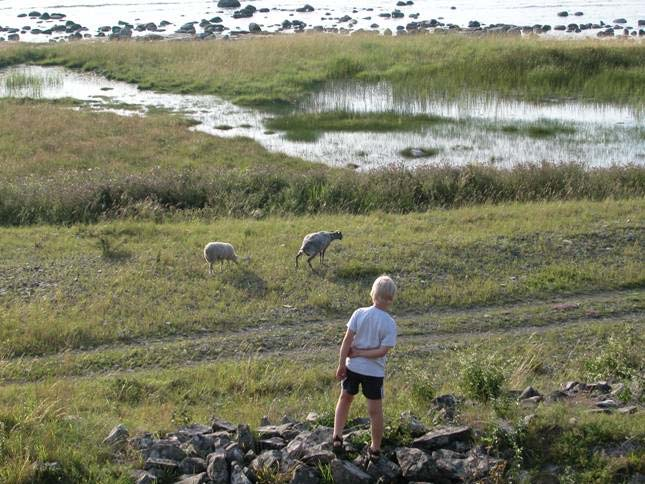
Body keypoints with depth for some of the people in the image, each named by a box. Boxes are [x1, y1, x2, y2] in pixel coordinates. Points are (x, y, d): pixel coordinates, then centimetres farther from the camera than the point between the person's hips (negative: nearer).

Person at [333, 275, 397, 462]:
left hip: (352, 367, 2)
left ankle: (337, 437, 19)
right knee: (375, 411, 10)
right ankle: (375, 450, 20)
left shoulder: (359, 313, -10)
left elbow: (347, 340, -10)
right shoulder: (390, 324, -13)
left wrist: (341, 364, -3)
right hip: (374, 371, -2)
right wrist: (361, 353, -8)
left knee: (345, 399, 24)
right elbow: (383, 350, -18)